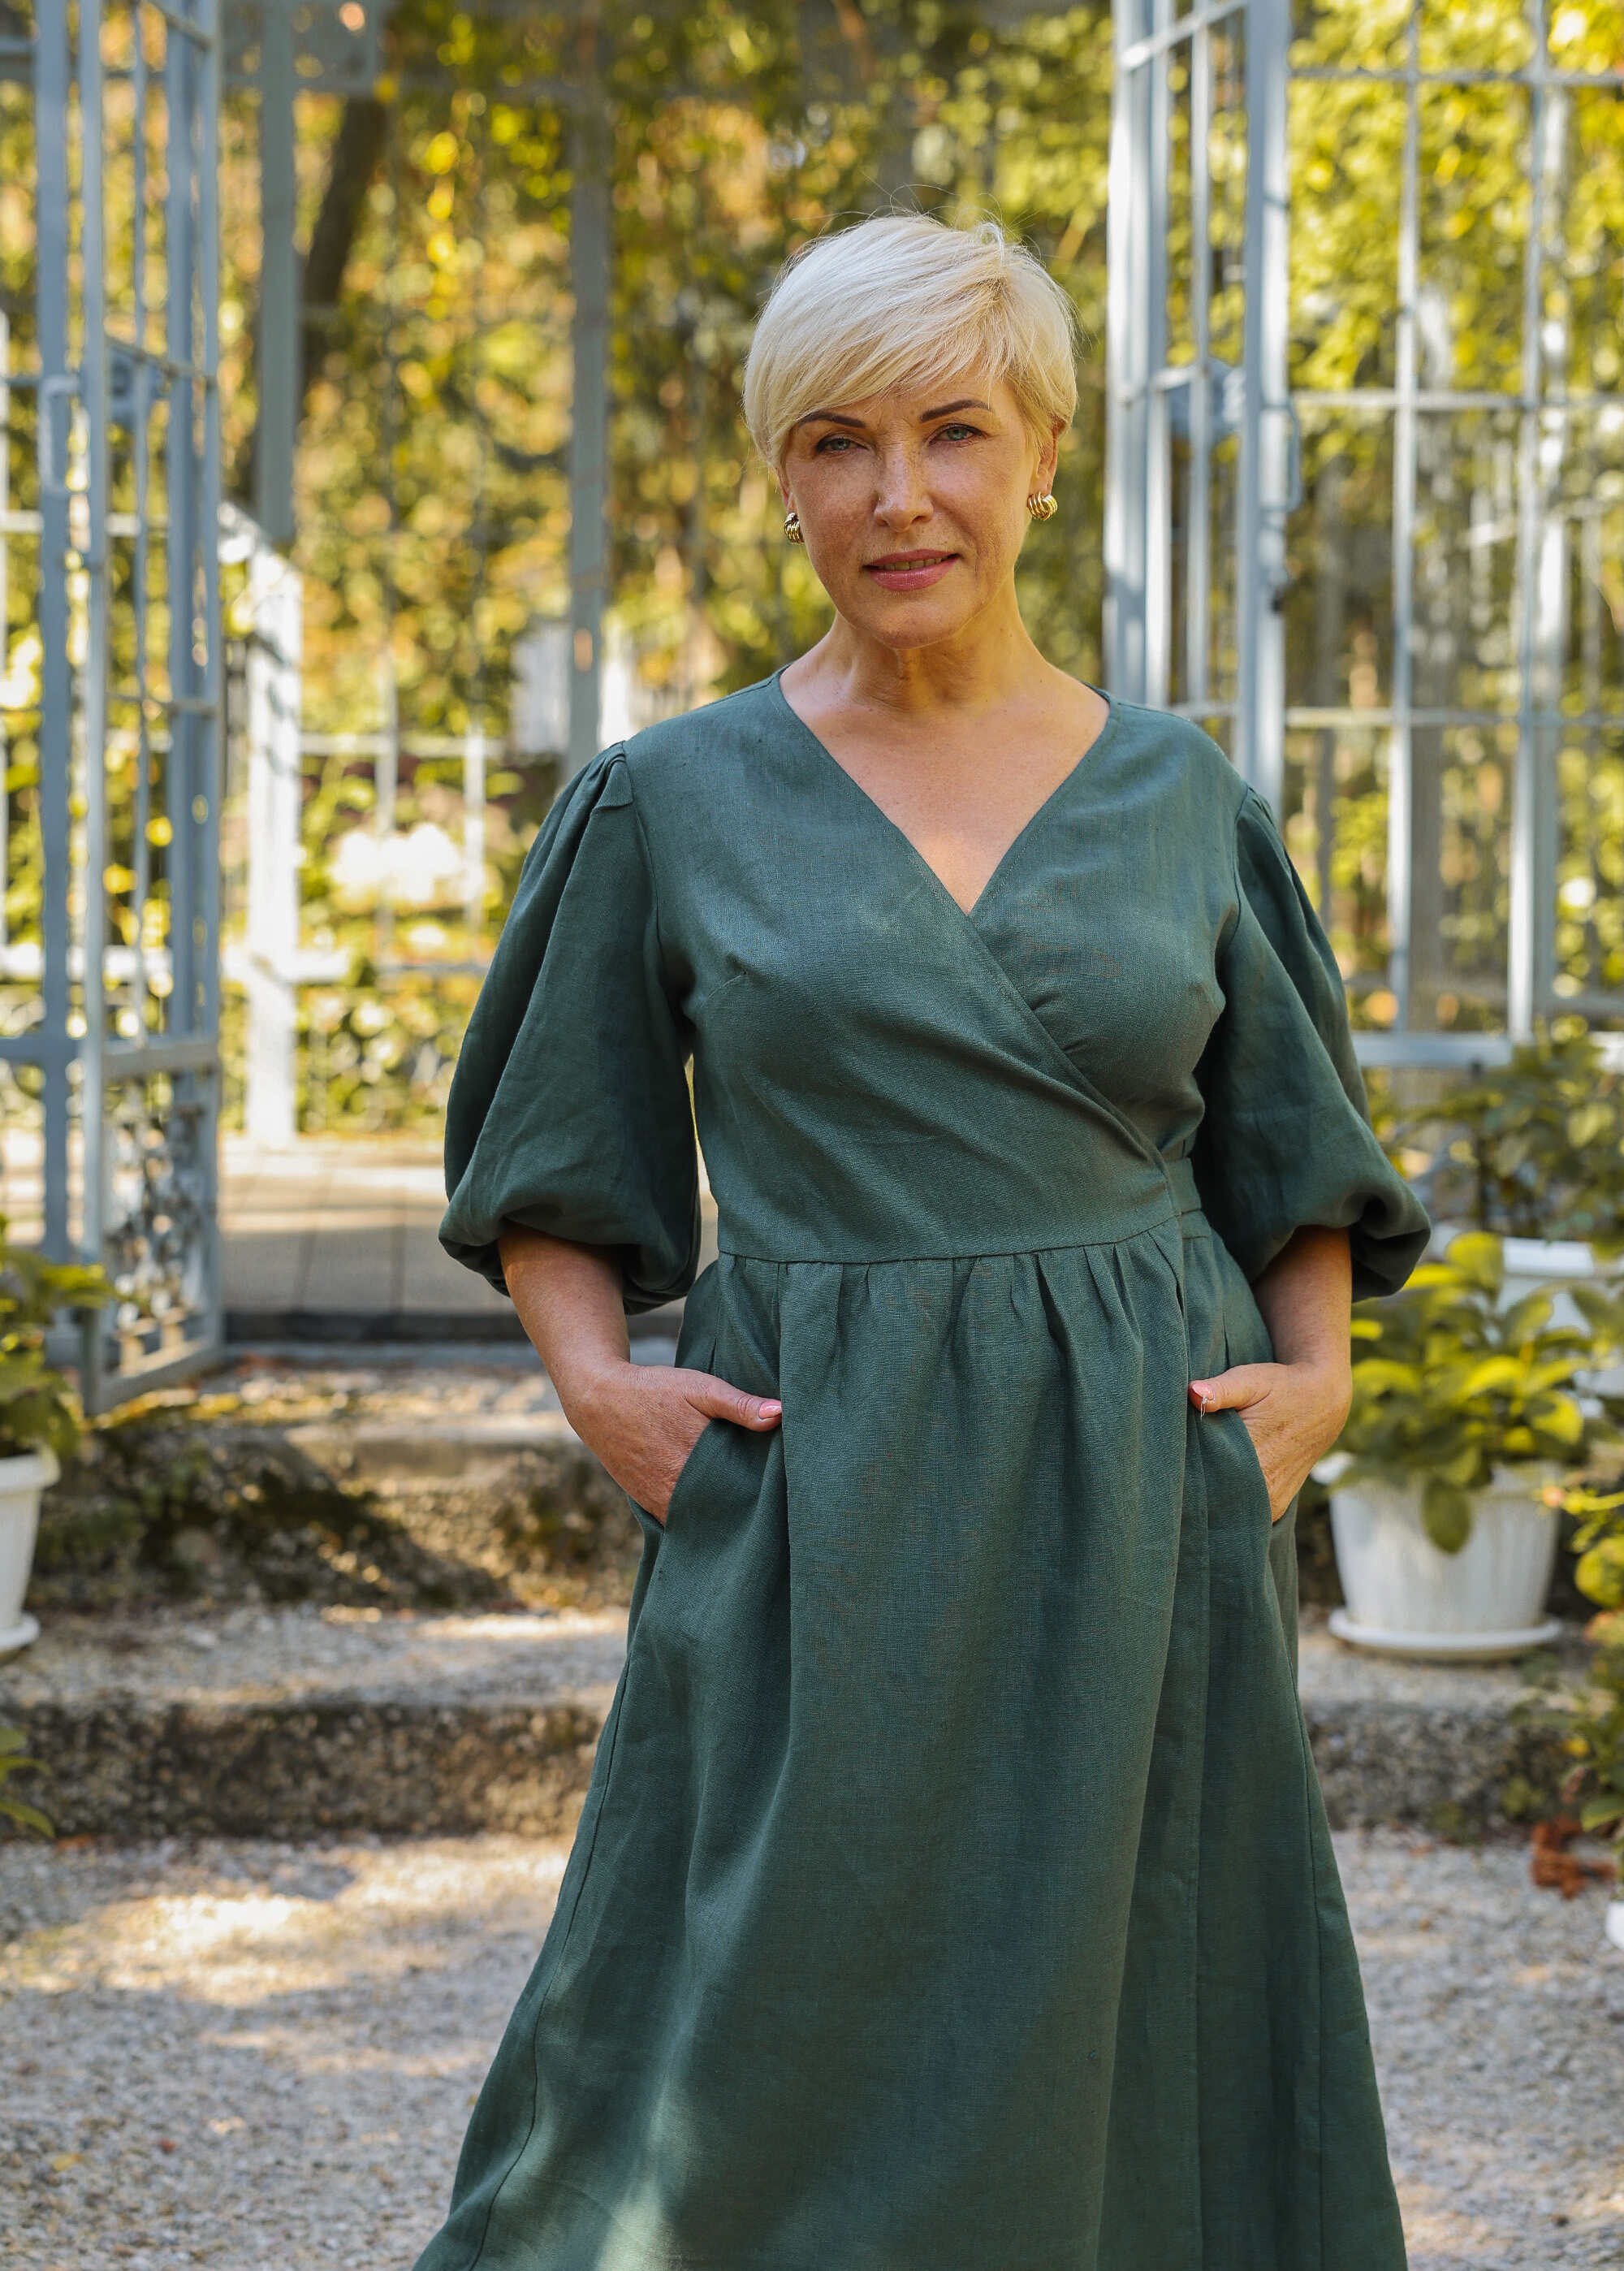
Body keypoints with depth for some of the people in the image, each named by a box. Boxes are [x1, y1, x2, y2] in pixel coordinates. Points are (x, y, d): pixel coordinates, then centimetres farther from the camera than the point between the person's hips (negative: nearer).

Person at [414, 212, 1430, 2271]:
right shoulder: (671, 804, 3)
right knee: (769, 2101, -2)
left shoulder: (1180, 797, 8)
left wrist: (1318, 1374, 0)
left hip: (1137, 1511, 2)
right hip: (816, 1528, -2)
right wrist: (591, 1379, -6)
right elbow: (544, 1172, 11)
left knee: (1125, 2082, 6)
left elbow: (1293, 1157, 17)